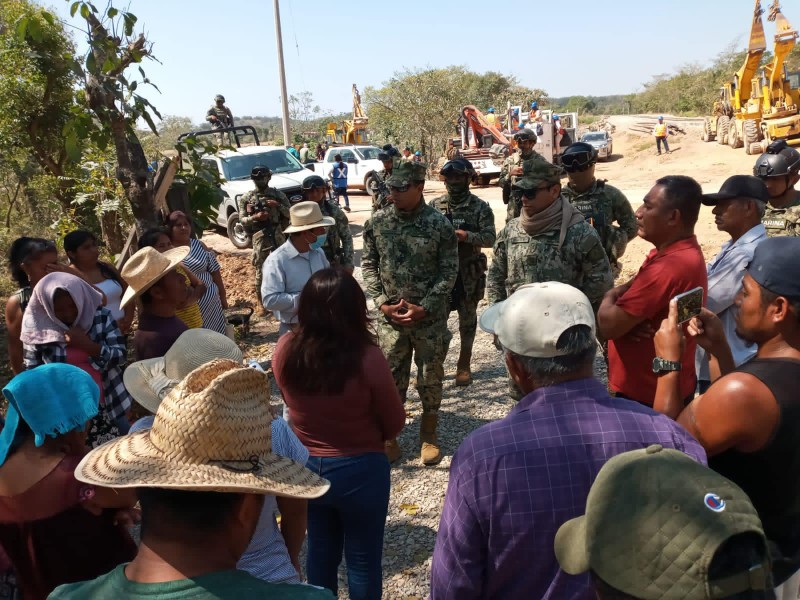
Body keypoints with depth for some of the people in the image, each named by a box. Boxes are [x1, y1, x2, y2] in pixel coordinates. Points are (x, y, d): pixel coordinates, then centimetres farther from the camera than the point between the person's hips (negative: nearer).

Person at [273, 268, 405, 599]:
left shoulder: (285, 349, -15)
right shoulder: (367, 358, -26)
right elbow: (395, 423, -10)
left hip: (305, 467, 4)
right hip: (360, 470, -4)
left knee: (320, 550, 25)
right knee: (362, 559, 18)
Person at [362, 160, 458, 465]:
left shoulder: (440, 225, -9)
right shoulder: (377, 222, -1)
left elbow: (449, 271, -6)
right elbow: (369, 265, 4)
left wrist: (424, 307, -13)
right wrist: (383, 303, -7)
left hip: (430, 317, -2)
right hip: (389, 316, 2)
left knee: (430, 378, 11)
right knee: (391, 378, 10)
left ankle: (429, 436, 32)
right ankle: (389, 437, 27)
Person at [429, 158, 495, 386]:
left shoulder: (480, 207, -4)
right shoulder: (435, 205, 5)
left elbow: (490, 238, -10)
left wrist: (466, 235, -25)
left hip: (469, 273, -2)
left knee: (467, 320, 8)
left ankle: (464, 366, 22)